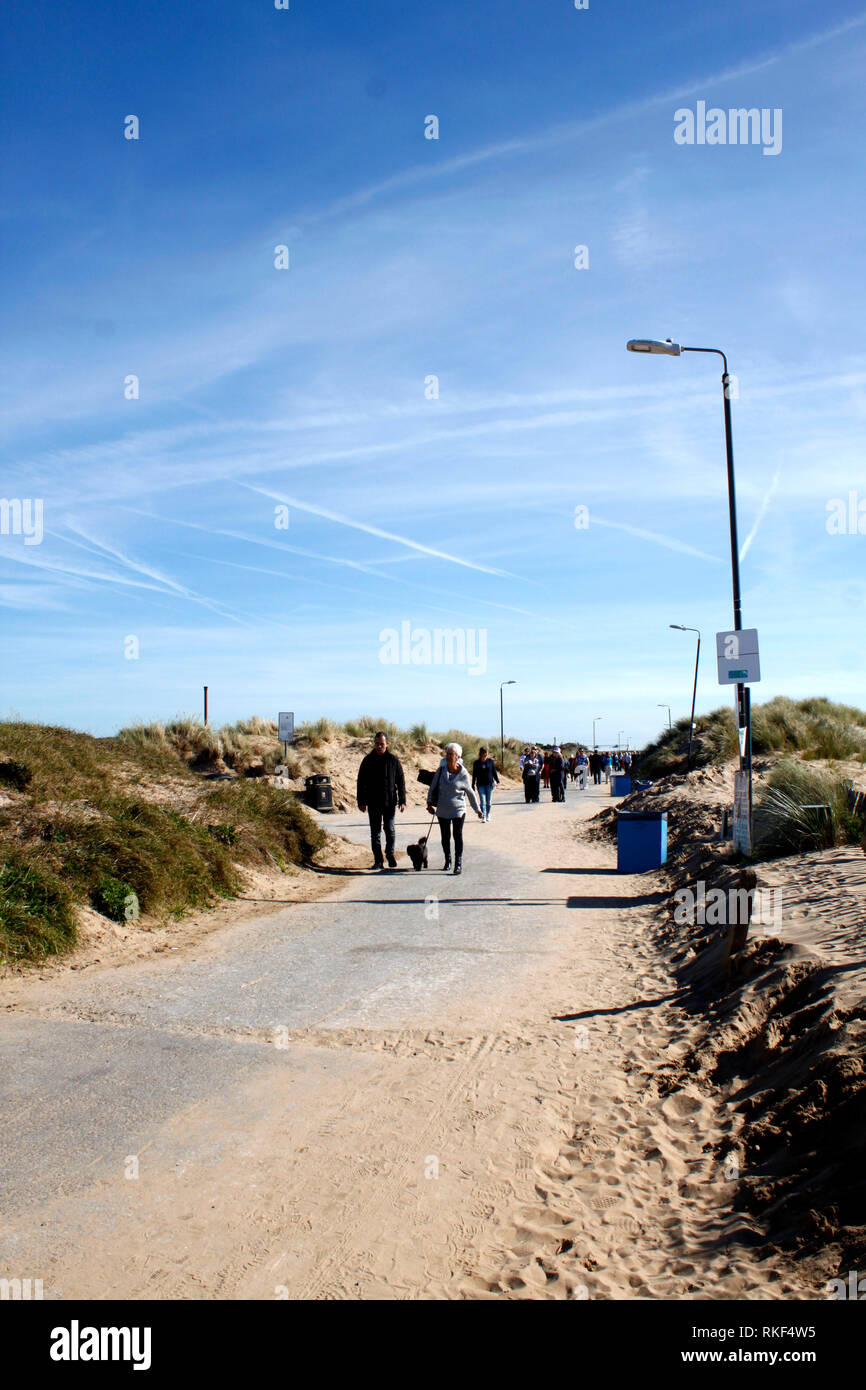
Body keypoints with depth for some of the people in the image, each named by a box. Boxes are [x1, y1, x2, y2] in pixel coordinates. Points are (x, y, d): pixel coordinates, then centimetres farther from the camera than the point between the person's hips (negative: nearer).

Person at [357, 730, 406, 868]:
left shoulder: (393, 759, 1)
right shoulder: (368, 760, 2)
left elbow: (400, 781, 3)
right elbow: (361, 782, 4)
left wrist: (402, 800, -2)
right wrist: (361, 801, -1)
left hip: (390, 802, -1)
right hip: (373, 803, 1)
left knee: (390, 830, 3)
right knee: (375, 832, 4)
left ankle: (390, 855, 22)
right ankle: (378, 860, 11)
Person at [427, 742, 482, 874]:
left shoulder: (463, 774, -9)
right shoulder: (441, 770, -4)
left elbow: (470, 793, 3)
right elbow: (433, 787, 9)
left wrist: (477, 809, 10)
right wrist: (429, 802, 4)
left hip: (458, 810, -3)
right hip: (442, 810, 3)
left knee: (457, 835, -5)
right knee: (445, 836, 11)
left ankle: (458, 863, 1)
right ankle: (447, 860, 28)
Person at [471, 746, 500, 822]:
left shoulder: (490, 761, 1)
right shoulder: (476, 763, 1)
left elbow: (494, 772, 8)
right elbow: (474, 775, 6)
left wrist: (497, 781, 4)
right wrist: (473, 785, 6)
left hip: (489, 784, 1)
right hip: (480, 785, -1)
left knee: (488, 802, 6)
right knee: (483, 801, -8)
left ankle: (488, 815, 26)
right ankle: (483, 816, -7)